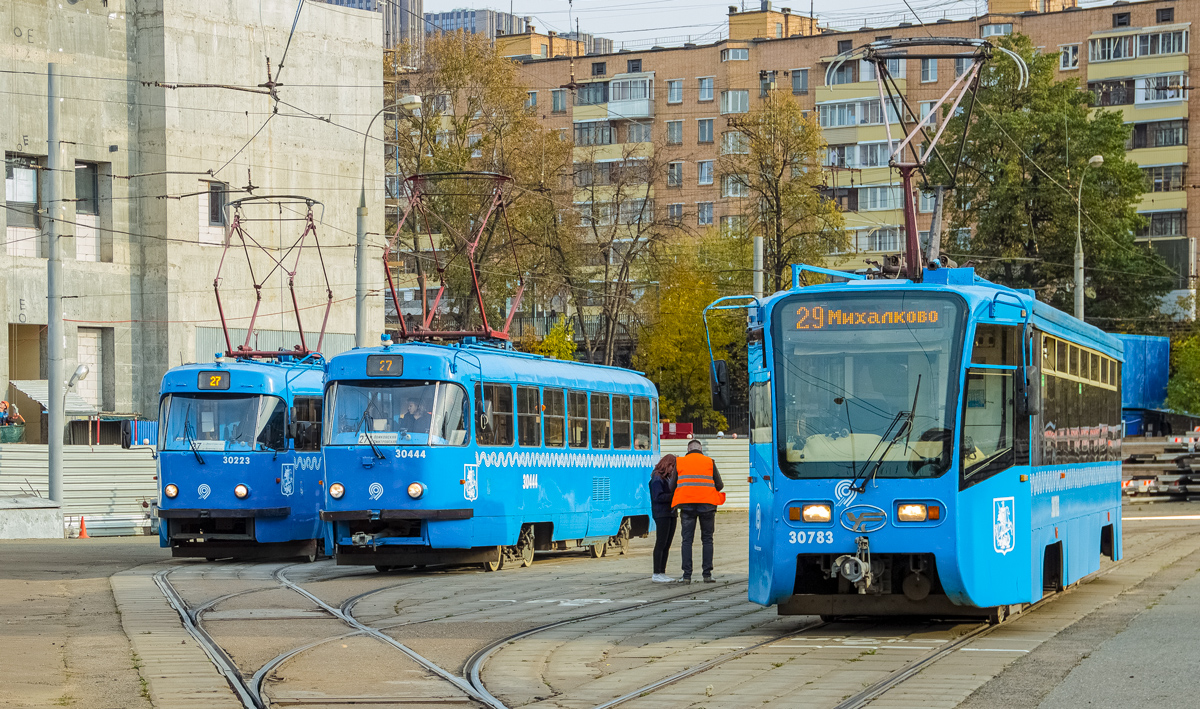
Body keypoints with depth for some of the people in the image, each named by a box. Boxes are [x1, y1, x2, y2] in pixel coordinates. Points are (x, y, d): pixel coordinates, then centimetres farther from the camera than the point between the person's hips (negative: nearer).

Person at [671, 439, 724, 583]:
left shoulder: (679, 462, 6)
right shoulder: (709, 462, 4)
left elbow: (672, 486, 6)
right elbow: (719, 485, 2)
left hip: (687, 505, 0)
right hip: (707, 505, 0)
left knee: (687, 540, 3)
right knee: (707, 539, 7)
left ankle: (687, 575, -3)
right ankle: (707, 574, 3)